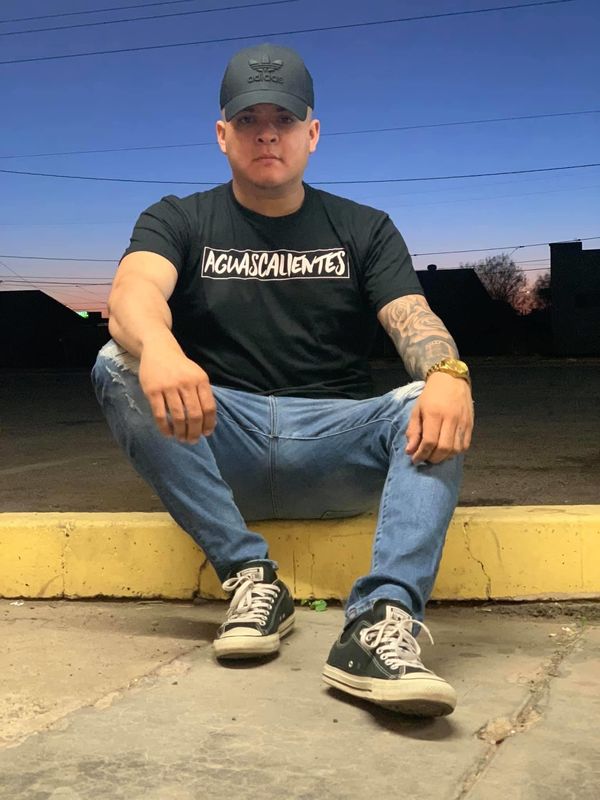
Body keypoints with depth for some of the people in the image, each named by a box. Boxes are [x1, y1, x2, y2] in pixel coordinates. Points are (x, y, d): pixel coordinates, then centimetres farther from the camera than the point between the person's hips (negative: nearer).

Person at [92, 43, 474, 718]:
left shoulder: (364, 230, 12)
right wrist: (157, 347, -40)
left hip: (335, 448, 1)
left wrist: (447, 375, -32)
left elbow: (413, 320, -5)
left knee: (434, 407, -27)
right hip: (214, 446, 0)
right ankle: (249, 575, -25)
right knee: (116, 367, -25)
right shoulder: (179, 222, 9)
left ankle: (380, 624, -43)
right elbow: (133, 290, -14)